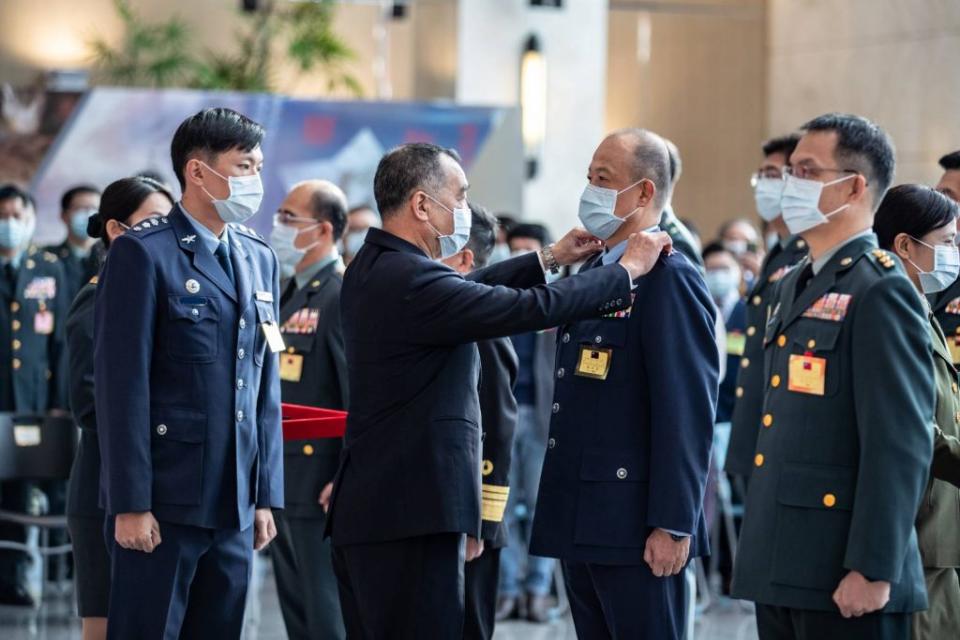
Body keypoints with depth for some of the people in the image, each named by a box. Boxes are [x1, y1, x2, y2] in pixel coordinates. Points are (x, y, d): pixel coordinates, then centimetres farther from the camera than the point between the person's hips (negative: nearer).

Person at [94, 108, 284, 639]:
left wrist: (266, 495, 12)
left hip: (235, 507, 6)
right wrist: (130, 504, -16)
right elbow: (121, 384, -11)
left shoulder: (259, 259, 15)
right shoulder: (143, 253, -7)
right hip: (163, 502, -6)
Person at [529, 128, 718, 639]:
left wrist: (673, 525, -20)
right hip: (579, 524, 9)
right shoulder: (591, 274, 16)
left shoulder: (670, 281, -12)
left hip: (636, 530, -9)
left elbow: (687, 415, -17)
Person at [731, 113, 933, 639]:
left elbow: (901, 445, -18)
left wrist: (872, 570, -21)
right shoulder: (793, 286, 17)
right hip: (779, 573, 9)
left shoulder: (880, 291, -11)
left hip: (841, 577, -9)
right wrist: (762, 556, 18)